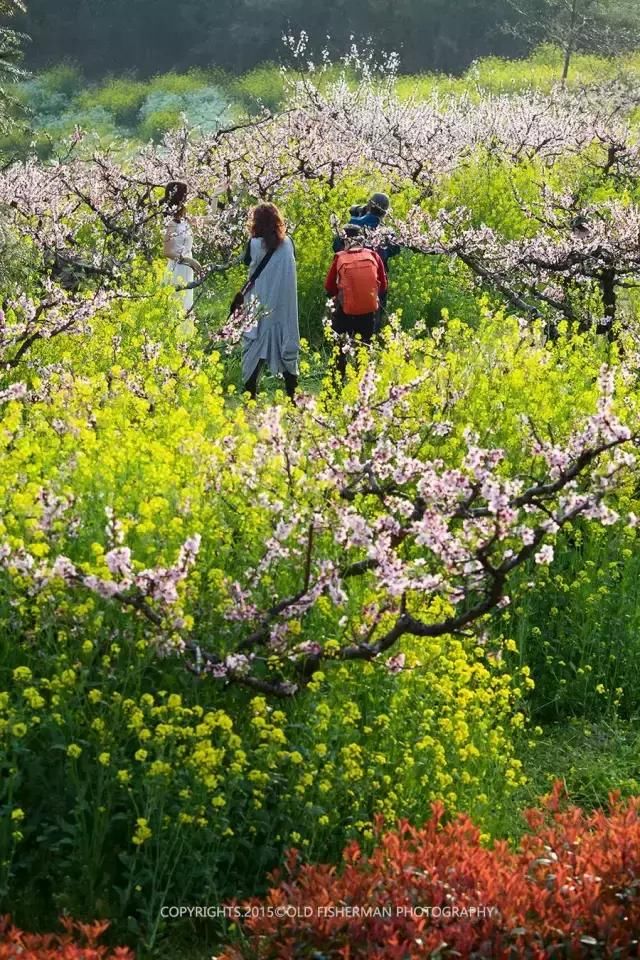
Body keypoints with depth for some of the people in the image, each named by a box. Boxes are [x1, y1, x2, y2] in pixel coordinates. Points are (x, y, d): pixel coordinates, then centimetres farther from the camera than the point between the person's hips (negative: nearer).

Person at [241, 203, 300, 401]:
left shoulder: (255, 244, -10)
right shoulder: (287, 243, 1)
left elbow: (247, 261, 4)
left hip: (261, 305, -4)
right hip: (284, 308, 4)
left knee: (254, 347, 1)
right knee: (287, 345, 10)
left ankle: (250, 394, -4)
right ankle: (292, 395, 11)